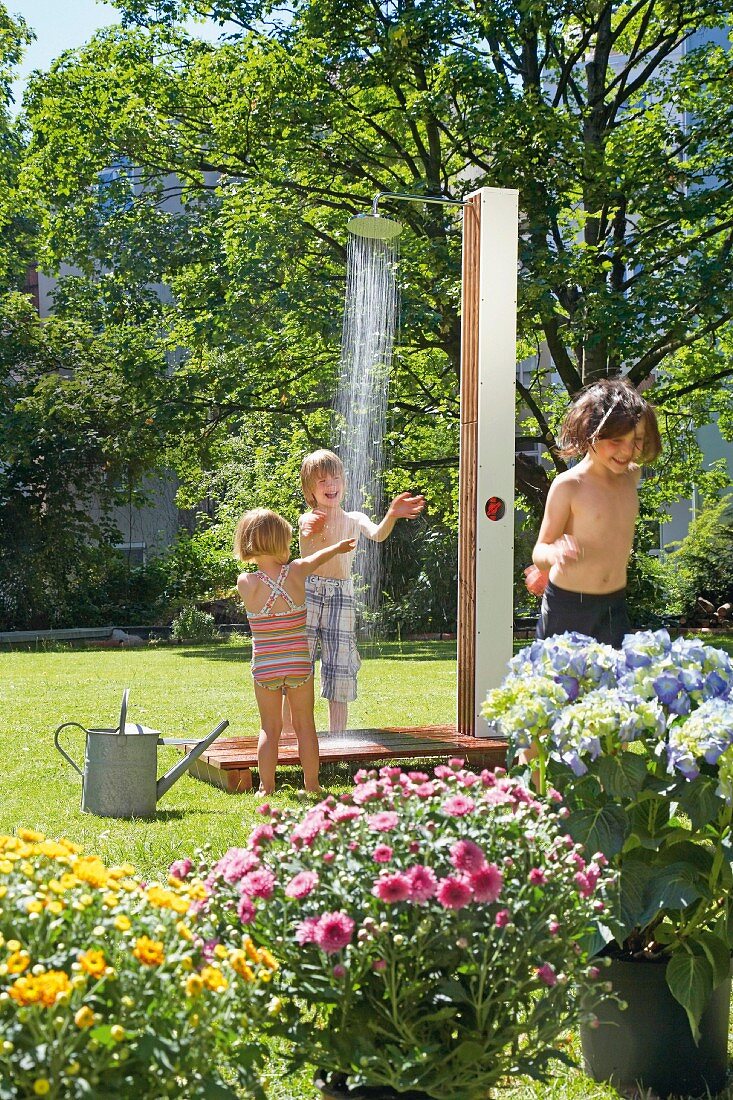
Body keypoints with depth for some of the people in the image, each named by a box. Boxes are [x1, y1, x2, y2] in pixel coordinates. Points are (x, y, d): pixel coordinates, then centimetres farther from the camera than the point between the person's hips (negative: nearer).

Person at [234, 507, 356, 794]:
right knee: (305, 725, 12)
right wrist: (338, 546, 34)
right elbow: (315, 559, 11)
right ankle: (311, 785, 19)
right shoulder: (296, 572, -9)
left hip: (264, 668, 0)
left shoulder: (245, 583, -12)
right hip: (299, 663, 0)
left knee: (269, 728, 11)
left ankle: (266, 788, 12)